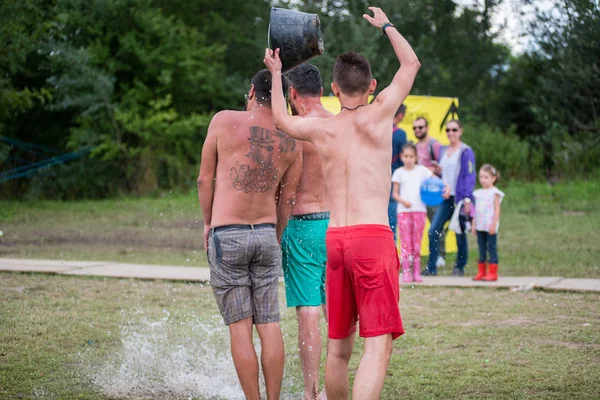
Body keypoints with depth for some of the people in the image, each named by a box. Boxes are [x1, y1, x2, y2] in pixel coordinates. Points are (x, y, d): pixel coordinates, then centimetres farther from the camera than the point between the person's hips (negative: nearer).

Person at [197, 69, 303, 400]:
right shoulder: (291, 141, 3)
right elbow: (287, 199, 9)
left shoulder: (224, 121, -5)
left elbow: (205, 179, 0)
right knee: (269, 324, 7)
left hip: (226, 236, -3)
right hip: (266, 235, 3)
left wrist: (207, 224, 13)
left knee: (240, 325, 0)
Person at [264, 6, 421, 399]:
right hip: (373, 235, -5)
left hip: (333, 238, 5)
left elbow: (282, 119, 35)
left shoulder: (321, 129, 11)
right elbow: (411, 63, 13)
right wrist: (386, 25, 28)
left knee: (339, 345, 16)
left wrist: (276, 74, 48)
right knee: (379, 344, -10)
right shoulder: (378, 115, 0)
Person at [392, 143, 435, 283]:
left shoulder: (422, 170, 7)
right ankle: (406, 272, -2)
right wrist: (403, 201, -13)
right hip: (403, 210, -1)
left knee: (417, 241, 3)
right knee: (405, 241, -5)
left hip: (419, 210, 1)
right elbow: (395, 193, 6)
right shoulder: (399, 172, 7)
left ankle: (417, 272, 8)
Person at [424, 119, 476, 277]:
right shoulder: (443, 151, 14)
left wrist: (467, 199, -16)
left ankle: (459, 267, 18)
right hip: (445, 198, 5)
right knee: (433, 231, -6)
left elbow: (470, 176, -10)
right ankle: (431, 268, -2)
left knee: (460, 234, 4)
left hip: (460, 198, -5)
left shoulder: (466, 152, -5)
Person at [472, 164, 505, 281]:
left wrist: (493, 224, -15)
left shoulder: (494, 193, -3)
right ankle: (481, 272, 11)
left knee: (492, 248, -5)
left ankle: (493, 273, -4)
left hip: (490, 227, -6)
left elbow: (497, 210, -8)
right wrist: (474, 224, 12)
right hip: (480, 226, 6)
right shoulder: (478, 193, 14)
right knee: (482, 249, 8)